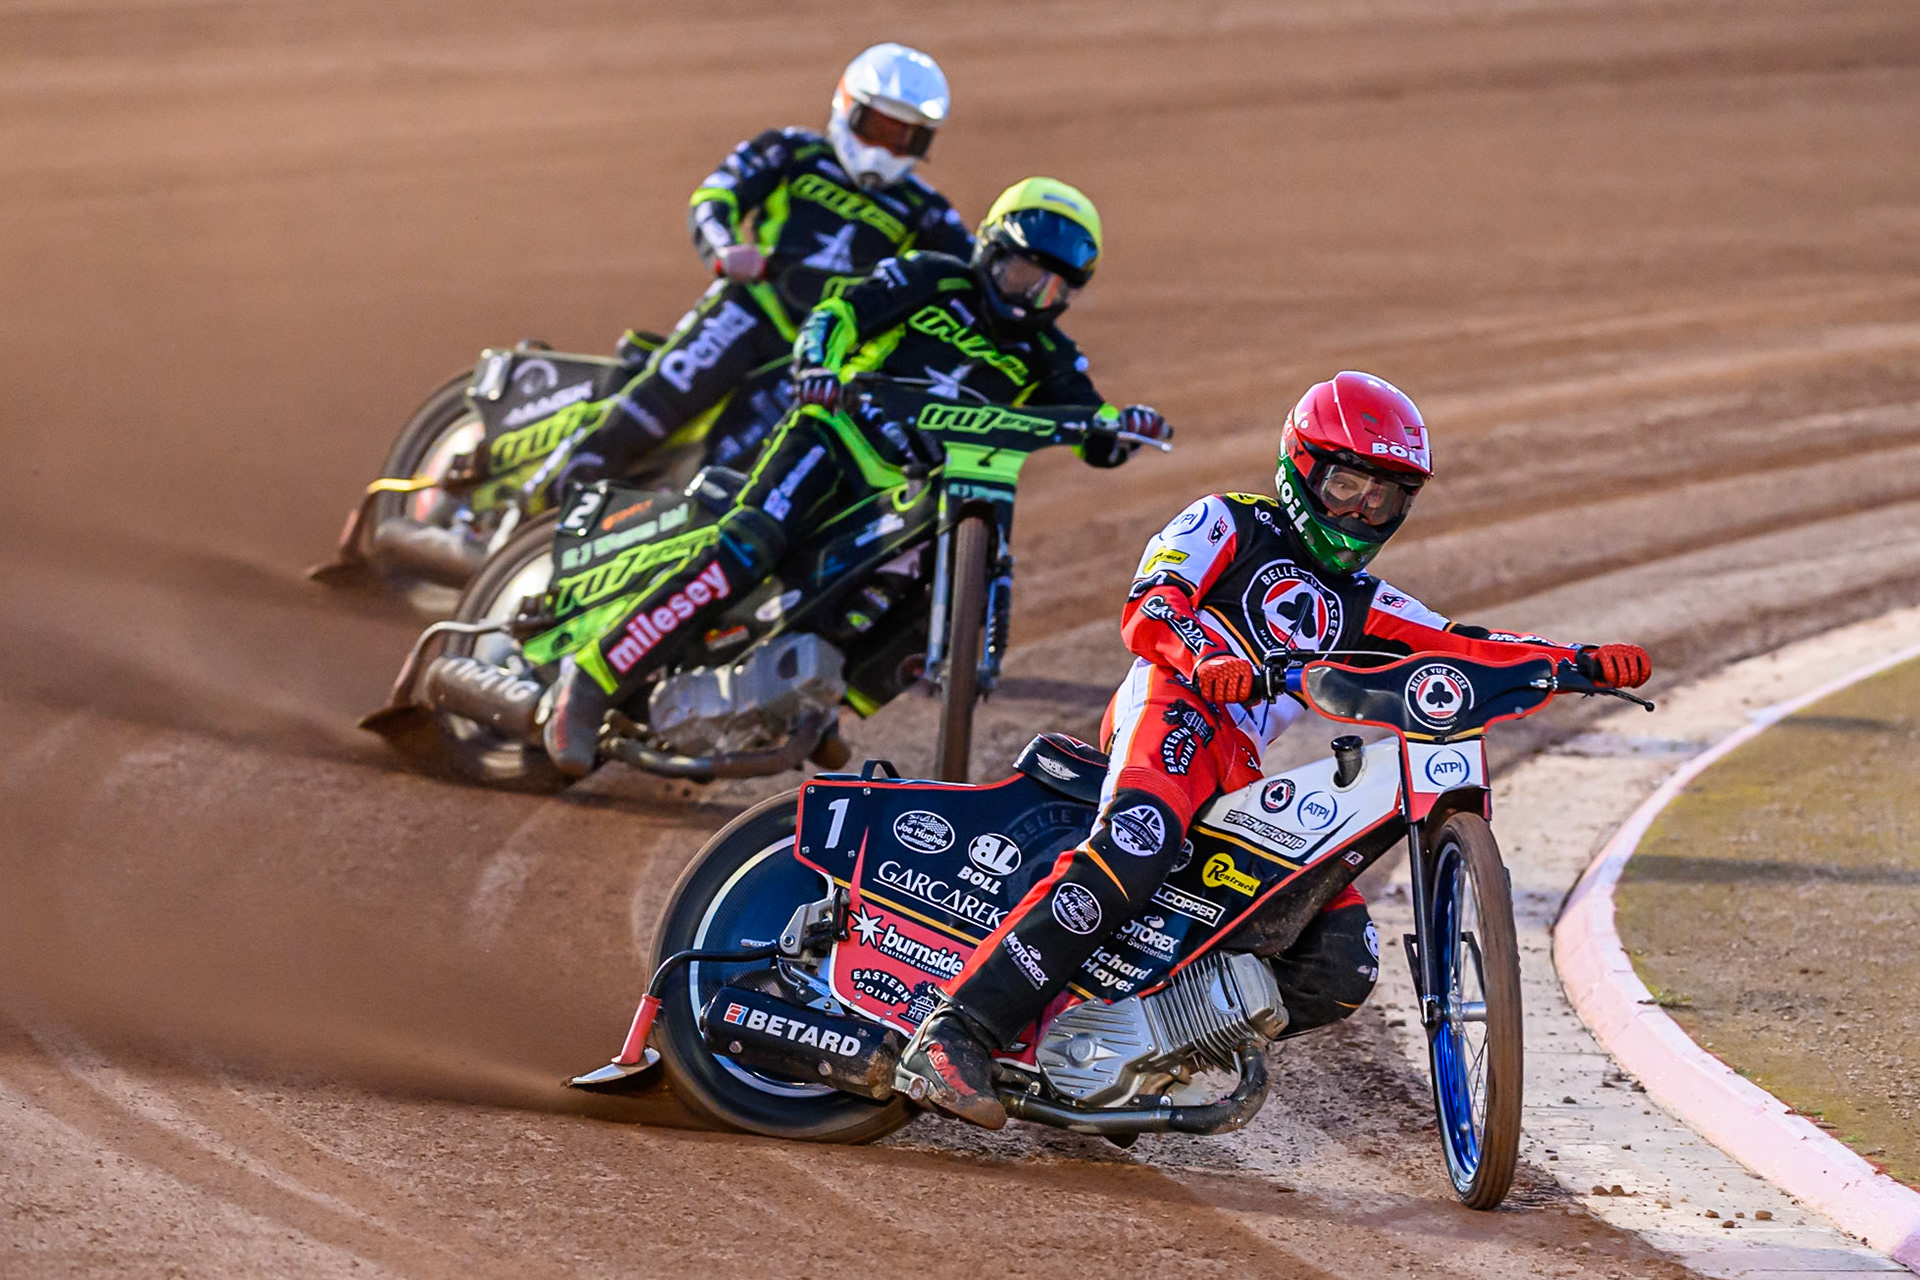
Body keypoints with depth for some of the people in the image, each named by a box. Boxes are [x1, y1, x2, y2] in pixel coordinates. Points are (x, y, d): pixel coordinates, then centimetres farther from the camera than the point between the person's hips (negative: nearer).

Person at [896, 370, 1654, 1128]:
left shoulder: (1359, 605, 32)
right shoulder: (1229, 525, 14)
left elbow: (1465, 649, 20)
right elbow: (1146, 611, -3)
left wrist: (1584, 663, 3)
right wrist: (1205, 659, -27)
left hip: (1244, 779, 7)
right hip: (1178, 709, -7)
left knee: (1342, 966, -8)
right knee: (1133, 852, -38)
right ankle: (954, 1037, -45)